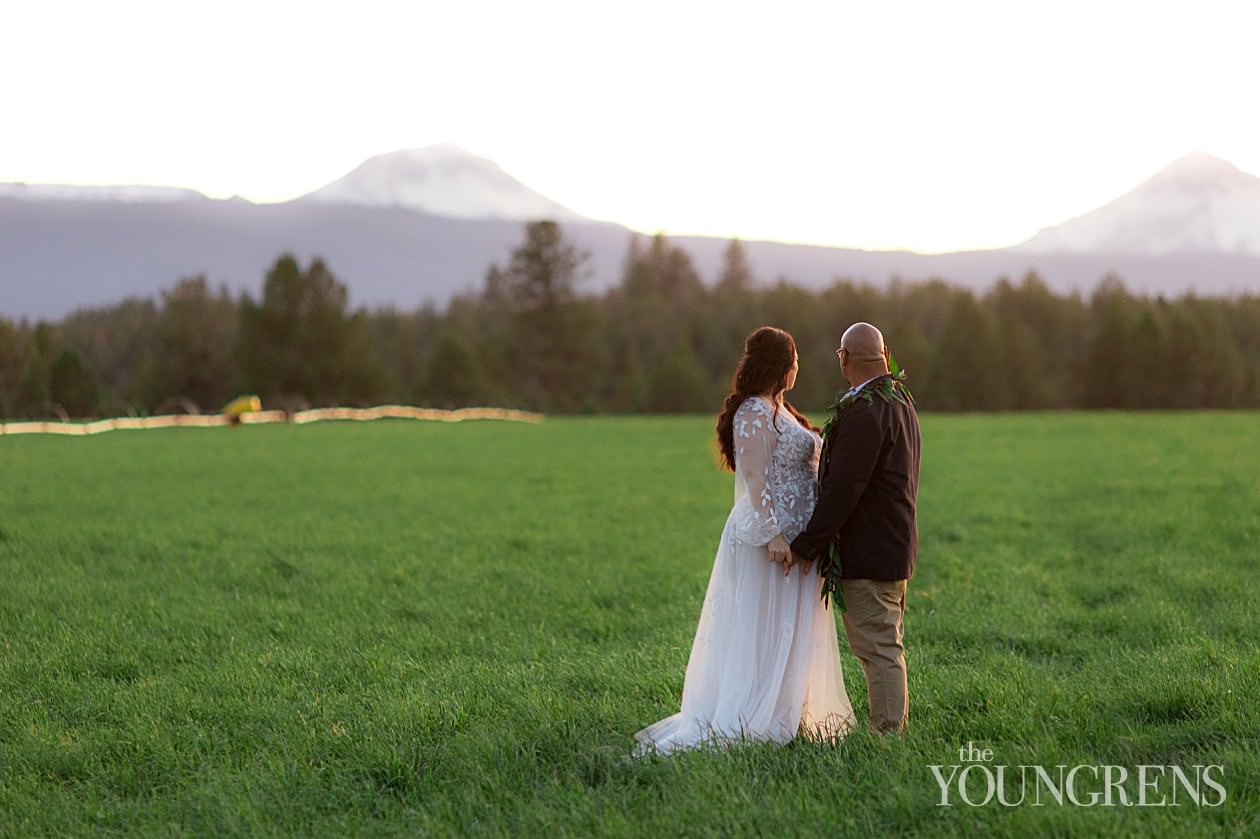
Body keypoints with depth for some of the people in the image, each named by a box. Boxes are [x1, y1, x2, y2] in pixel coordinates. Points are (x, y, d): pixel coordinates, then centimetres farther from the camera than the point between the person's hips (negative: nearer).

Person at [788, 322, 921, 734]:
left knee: (879, 650, -6)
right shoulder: (900, 401, 13)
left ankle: (887, 734, -3)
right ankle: (895, 728, 21)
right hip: (896, 546, 10)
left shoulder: (864, 412, -20)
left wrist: (804, 546, -17)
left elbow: (843, 489, -23)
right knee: (887, 647, 15)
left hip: (868, 553, -10)